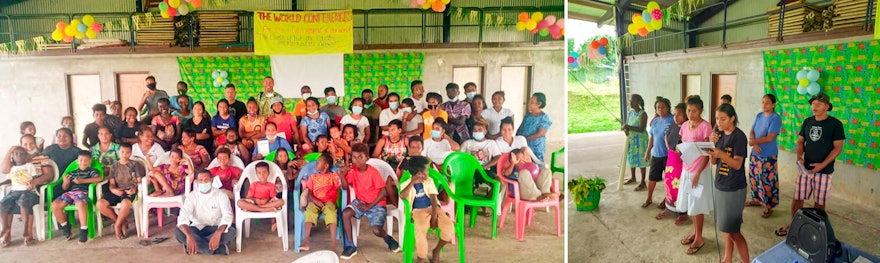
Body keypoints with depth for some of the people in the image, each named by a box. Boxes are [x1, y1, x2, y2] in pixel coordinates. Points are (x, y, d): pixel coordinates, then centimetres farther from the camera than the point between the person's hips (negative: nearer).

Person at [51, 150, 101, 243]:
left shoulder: (91, 171, 14)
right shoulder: (73, 173, 26)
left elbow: (98, 178, -9)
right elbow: (64, 188, 23)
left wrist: (82, 181, -14)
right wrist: (65, 182, -1)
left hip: (83, 192, -5)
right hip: (70, 192, 5)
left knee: (80, 204, -39)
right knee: (55, 205, -21)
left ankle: (83, 230, -32)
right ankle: (65, 226, 1)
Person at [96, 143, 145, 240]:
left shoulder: (135, 164, 13)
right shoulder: (114, 167, 21)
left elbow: (139, 180, 5)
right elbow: (111, 184, 13)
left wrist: (134, 188, -16)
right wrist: (113, 190, -12)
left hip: (129, 191, -4)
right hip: (117, 191, 4)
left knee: (125, 203, -39)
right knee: (100, 204, -25)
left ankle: (117, 225, -10)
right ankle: (123, 223, -7)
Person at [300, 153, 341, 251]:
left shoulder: (333, 176, 16)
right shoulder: (313, 177, 21)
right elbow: (309, 194, 9)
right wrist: (316, 201, -10)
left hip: (329, 202, -2)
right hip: (315, 201, 2)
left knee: (330, 211, -38)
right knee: (310, 210, -34)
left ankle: (333, 243, -43)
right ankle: (305, 241, -42)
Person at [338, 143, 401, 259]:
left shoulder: (373, 172, -20)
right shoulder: (352, 170, -6)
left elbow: (384, 192, -19)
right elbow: (345, 187, -3)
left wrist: (370, 206, -19)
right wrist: (342, 175, -22)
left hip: (376, 204, -4)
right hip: (360, 201, 5)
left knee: (376, 230, -23)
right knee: (345, 213, -24)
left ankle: (389, 239, 15)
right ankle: (350, 246, -10)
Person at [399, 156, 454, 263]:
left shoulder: (429, 181, 4)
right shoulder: (406, 184, -2)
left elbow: (433, 200, -5)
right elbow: (403, 196, -24)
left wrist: (434, 217, -17)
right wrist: (412, 182, -23)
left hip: (433, 208, 3)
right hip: (419, 211, -3)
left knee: (449, 226, -22)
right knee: (421, 228, -37)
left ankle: (436, 250, 3)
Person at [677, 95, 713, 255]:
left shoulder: (705, 126, -15)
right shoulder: (685, 125, 5)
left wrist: (698, 173, -18)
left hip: (699, 171, -7)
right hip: (686, 169, 7)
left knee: (697, 206, 2)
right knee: (690, 204, 16)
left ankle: (699, 238, 14)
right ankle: (695, 232, 31)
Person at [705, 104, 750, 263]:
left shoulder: (739, 136, -15)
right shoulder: (720, 135, 6)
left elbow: (737, 164, -20)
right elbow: (713, 162, 6)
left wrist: (721, 154, -36)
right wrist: (711, 144, -10)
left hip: (734, 189, -7)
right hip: (720, 186, 7)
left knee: (732, 230, -3)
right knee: (725, 227, 14)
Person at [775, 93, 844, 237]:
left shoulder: (835, 124, -8)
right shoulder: (808, 121, 6)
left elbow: (838, 148, -9)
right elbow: (801, 141, 12)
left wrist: (822, 165, -17)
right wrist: (799, 156, -6)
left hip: (824, 171, -4)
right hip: (805, 168, 4)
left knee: (819, 202, 6)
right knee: (797, 198, 7)